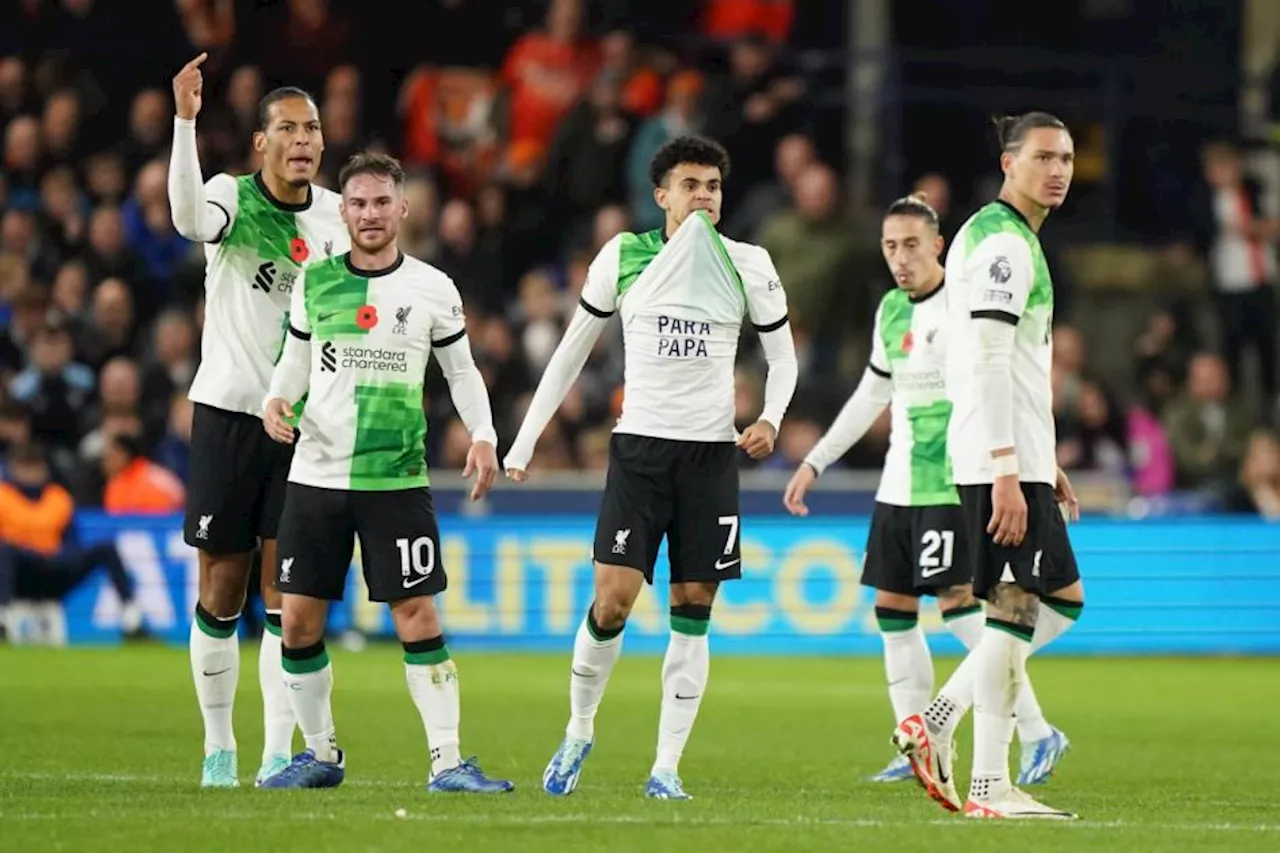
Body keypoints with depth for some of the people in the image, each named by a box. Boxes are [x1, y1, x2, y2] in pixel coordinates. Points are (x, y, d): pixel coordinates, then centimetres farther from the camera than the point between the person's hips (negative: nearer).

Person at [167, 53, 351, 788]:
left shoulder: (335, 215, 4)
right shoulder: (231, 196, -7)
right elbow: (191, 220, -33)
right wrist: (185, 121, -43)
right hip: (230, 409, -2)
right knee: (222, 585, 3)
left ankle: (279, 753, 1)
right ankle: (218, 746, 15)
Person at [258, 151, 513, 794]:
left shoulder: (432, 288, 1)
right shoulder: (315, 282, 5)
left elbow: (461, 369, 10)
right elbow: (296, 359, 15)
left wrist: (482, 435, -4)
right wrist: (278, 399, -6)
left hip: (396, 477, -2)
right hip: (315, 475, 2)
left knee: (418, 616, -9)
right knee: (299, 620, 2)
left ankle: (447, 761, -5)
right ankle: (320, 754, 18)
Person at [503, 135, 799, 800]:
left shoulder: (748, 265, 3)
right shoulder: (622, 257, 2)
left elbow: (782, 355, 12)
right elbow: (571, 352, 10)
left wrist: (770, 419, -8)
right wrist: (524, 442, 8)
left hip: (711, 452, 1)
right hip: (639, 446, -1)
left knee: (692, 613, 0)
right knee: (612, 600, -11)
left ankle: (667, 767, 4)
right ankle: (578, 734, 11)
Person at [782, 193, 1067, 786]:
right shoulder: (891, 310, 13)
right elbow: (872, 394, 25)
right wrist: (815, 463, 26)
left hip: (953, 485, -8)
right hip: (899, 486, 8)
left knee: (957, 603, -15)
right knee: (892, 609, 7)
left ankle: (1038, 734, -9)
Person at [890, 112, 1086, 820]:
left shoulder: (992, 234, 20)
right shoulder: (1005, 241, -12)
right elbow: (988, 363, -20)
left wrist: (1044, 465, 25)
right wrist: (1007, 473, -24)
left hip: (1017, 458, 10)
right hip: (1004, 458, -10)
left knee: (1063, 600, 13)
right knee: (1016, 608, -8)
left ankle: (937, 721, 9)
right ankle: (989, 787, -7)